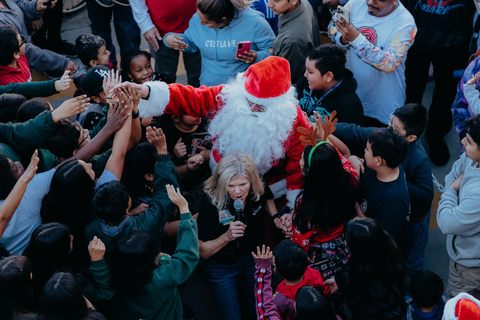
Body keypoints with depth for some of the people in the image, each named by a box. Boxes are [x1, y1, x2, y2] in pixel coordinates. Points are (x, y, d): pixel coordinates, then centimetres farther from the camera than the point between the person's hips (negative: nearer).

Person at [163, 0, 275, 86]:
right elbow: (190, 43, 21)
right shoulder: (197, 20, 2)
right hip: (208, 87, 3)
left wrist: (257, 57, -23)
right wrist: (168, 38, 4)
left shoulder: (254, 22, -11)